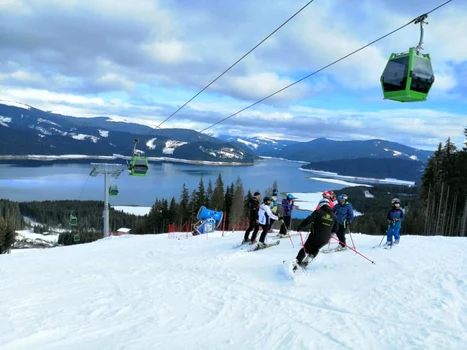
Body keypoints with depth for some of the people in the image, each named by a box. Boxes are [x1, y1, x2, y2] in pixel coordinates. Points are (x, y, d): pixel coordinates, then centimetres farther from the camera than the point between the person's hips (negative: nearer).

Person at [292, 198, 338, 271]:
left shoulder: (318, 212, -3)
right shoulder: (334, 216, 10)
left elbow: (308, 220, -16)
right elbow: (335, 229, 16)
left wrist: (300, 226, -9)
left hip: (315, 236, -3)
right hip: (325, 239, 3)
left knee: (305, 249, 11)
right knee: (315, 250, 28)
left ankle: (296, 263, -3)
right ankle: (306, 262, 13)